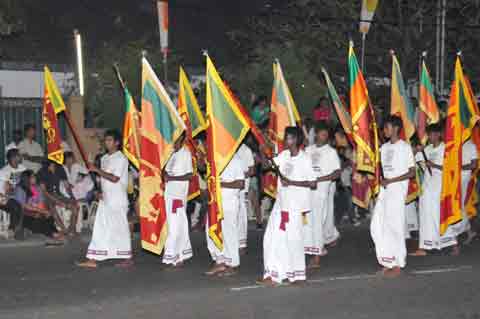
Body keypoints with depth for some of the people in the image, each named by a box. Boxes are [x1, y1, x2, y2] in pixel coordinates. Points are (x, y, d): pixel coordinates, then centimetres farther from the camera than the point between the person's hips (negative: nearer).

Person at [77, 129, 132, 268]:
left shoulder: (121, 158, -10)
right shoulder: (104, 158, 14)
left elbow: (114, 178, -19)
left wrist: (97, 170, -18)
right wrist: (100, 192, 5)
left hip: (118, 200, -7)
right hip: (105, 199, 8)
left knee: (120, 228, -1)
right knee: (100, 228, 4)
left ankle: (128, 258, 10)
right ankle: (92, 260, 6)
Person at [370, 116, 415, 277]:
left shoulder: (405, 147, -8)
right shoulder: (384, 147, 13)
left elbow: (412, 172, -10)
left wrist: (390, 181, -15)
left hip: (397, 190, -7)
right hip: (384, 190, 7)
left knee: (395, 226, -5)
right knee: (377, 226, 4)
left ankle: (398, 265, 5)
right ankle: (388, 262, 14)